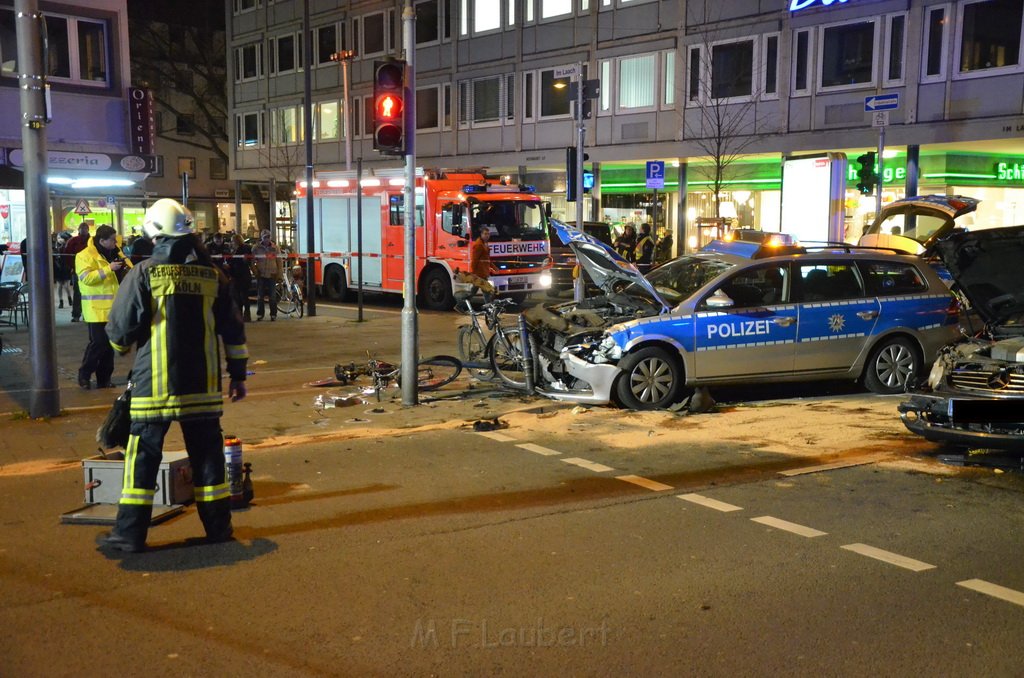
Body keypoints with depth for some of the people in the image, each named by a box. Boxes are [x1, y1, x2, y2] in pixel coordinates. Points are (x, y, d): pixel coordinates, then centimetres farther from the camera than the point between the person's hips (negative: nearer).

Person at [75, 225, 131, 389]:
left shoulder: (116, 253, 12)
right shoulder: (85, 255, -10)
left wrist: (128, 269, -5)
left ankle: (104, 378, 20)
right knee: (98, 342, -9)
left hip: (113, 307, 7)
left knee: (110, 343, 10)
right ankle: (84, 374, 9)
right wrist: (108, 268, -26)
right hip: (97, 308, -7)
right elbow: (85, 278, -21)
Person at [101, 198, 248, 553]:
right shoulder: (212, 274, 4)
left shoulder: (144, 273, -6)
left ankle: (130, 532, 6)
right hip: (202, 384, 3)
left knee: (144, 454, 4)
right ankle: (218, 525, 16)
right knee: (207, 451, 10)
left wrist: (122, 344, 20)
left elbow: (121, 328, -4)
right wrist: (238, 374, 16)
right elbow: (233, 330, 7)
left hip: (155, 384, -3)